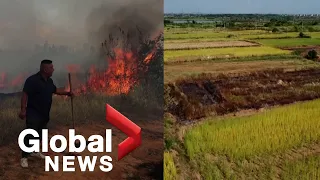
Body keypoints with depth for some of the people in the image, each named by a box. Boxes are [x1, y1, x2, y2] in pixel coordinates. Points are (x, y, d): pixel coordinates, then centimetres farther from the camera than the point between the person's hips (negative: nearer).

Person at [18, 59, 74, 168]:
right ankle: (24, 157, -2)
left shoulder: (49, 81, 8)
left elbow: (55, 90, 25)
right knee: (30, 135, -9)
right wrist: (23, 109, -25)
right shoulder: (33, 80, -18)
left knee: (40, 134, 17)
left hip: (44, 114, 8)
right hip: (33, 114, -8)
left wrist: (67, 93, 14)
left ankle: (34, 151, 34)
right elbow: (25, 95, -21)